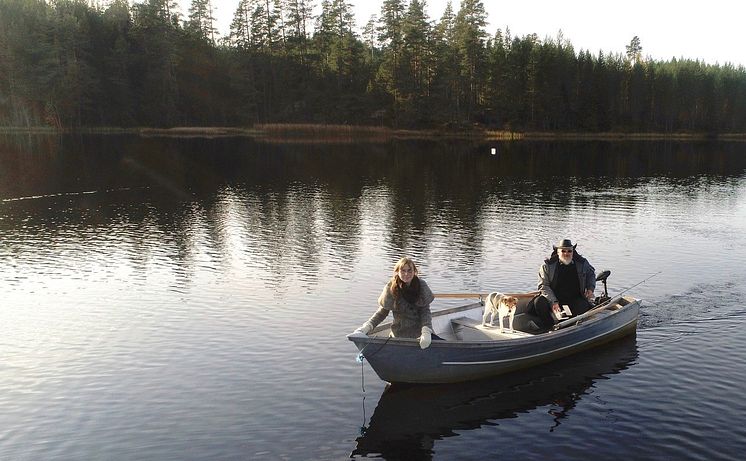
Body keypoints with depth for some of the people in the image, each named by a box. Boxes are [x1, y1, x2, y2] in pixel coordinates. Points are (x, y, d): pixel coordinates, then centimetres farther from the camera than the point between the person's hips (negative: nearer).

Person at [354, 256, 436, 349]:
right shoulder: (391, 288, -7)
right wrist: (366, 327, -15)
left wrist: (426, 332, -25)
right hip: (398, 335, 0)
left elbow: (425, 311, -8)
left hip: (419, 332, 1)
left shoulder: (421, 286, -6)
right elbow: (382, 312, -1)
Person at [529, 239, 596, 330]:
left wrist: (590, 288, 6)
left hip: (575, 299, 1)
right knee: (539, 302, -28)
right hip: (554, 299, -1)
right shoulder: (548, 265, -7)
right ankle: (549, 328, -7)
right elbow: (543, 286, -9)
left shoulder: (582, 263, 2)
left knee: (584, 307, -30)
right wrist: (553, 302, -21)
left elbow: (591, 274, 24)